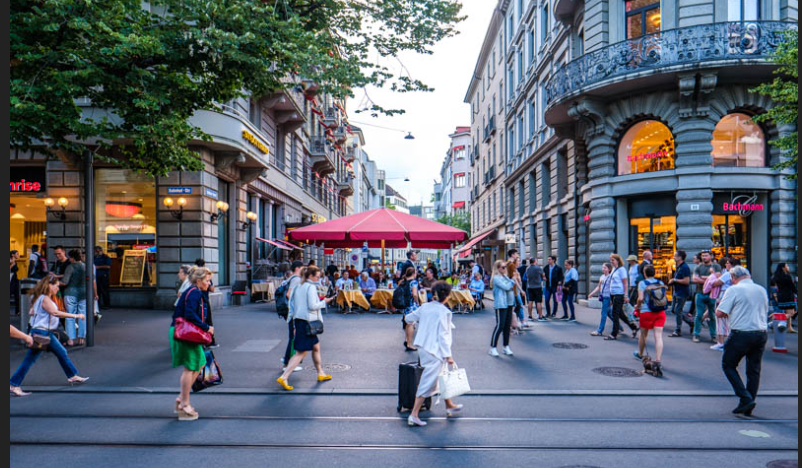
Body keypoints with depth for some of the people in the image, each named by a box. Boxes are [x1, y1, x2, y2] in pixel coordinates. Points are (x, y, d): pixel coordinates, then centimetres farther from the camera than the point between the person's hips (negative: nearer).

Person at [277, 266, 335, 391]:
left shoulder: (299, 287, 14)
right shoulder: (311, 287, -12)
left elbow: (293, 305, 14)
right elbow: (312, 306, -19)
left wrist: (295, 325, 17)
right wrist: (324, 302, -3)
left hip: (298, 320, 9)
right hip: (307, 322, -9)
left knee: (316, 346, 20)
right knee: (301, 352, -7)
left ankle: (320, 374, 31)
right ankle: (284, 377, -13)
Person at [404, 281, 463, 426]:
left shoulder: (425, 307, 4)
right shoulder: (444, 312, -15)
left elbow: (408, 318, 15)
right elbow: (443, 335, -17)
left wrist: (420, 321, 35)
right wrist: (448, 355, -14)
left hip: (422, 348, 8)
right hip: (435, 350, -8)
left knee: (441, 376, 23)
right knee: (428, 382, -3)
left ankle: (449, 405, 38)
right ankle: (414, 414, -3)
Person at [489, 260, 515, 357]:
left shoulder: (505, 277, 15)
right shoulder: (496, 278, -10)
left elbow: (511, 287, 24)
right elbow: (506, 287, -18)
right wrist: (513, 280, -6)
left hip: (509, 304, 8)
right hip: (501, 305, -8)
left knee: (507, 326, 10)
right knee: (500, 326, -7)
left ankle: (506, 347, 18)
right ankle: (493, 348, 0)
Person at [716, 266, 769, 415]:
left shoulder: (734, 290, -8)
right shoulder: (762, 290, 11)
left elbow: (719, 313, -12)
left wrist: (724, 309, 11)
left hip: (741, 334, -6)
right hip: (761, 334, 6)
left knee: (728, 365, 10)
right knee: (754, 370, 12)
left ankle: (746, 399, -1)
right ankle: (748, 407, 16)